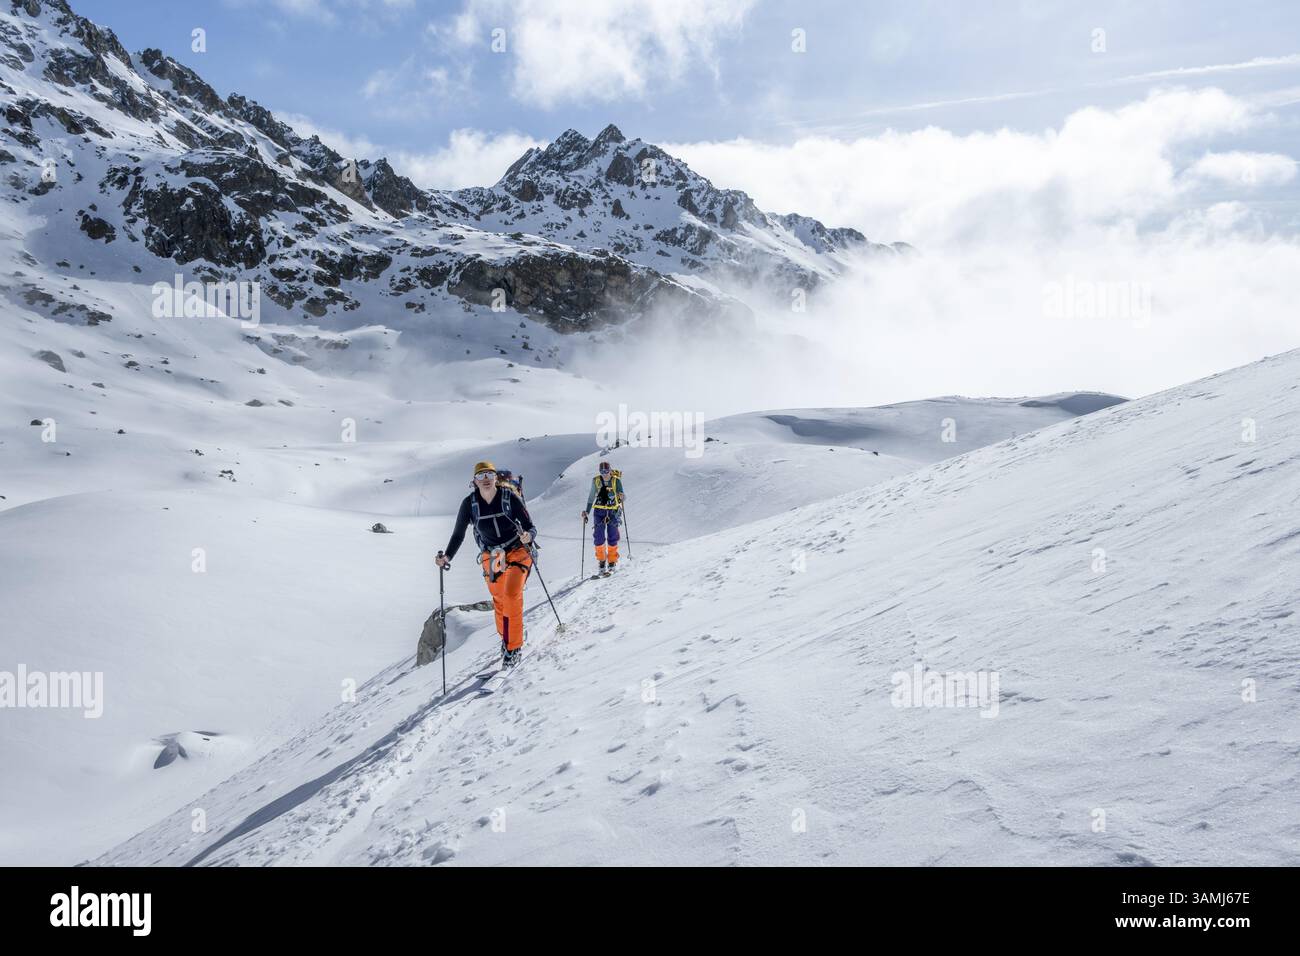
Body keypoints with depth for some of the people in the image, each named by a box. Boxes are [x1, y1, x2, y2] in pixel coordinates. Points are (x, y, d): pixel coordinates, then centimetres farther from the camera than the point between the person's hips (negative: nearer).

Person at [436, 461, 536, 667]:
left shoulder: (510, 498, -17)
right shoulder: (470, 503, -11)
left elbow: (531, 528, -14)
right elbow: (458, 535, -4)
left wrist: (528, 536, -37)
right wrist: (447, 557, -19)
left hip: (517, 552, -3)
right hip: (491, 557, 3)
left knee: (512, 596, -18)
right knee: (499, 601, 12)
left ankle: (514, 646, -6)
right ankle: (505, 638, 37)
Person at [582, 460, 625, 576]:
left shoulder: (616, 480, -7)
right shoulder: (596, 481, -1)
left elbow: (623, 496, -8)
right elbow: (591, 497, 9)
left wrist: (622, 496, -32)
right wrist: (586, 512, 7)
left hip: (613, 511, -2)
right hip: (599, 511, 2)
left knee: (612, 538, -2)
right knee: (598, 538, -5)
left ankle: (612, 563, 11)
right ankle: (602, 563, 8)